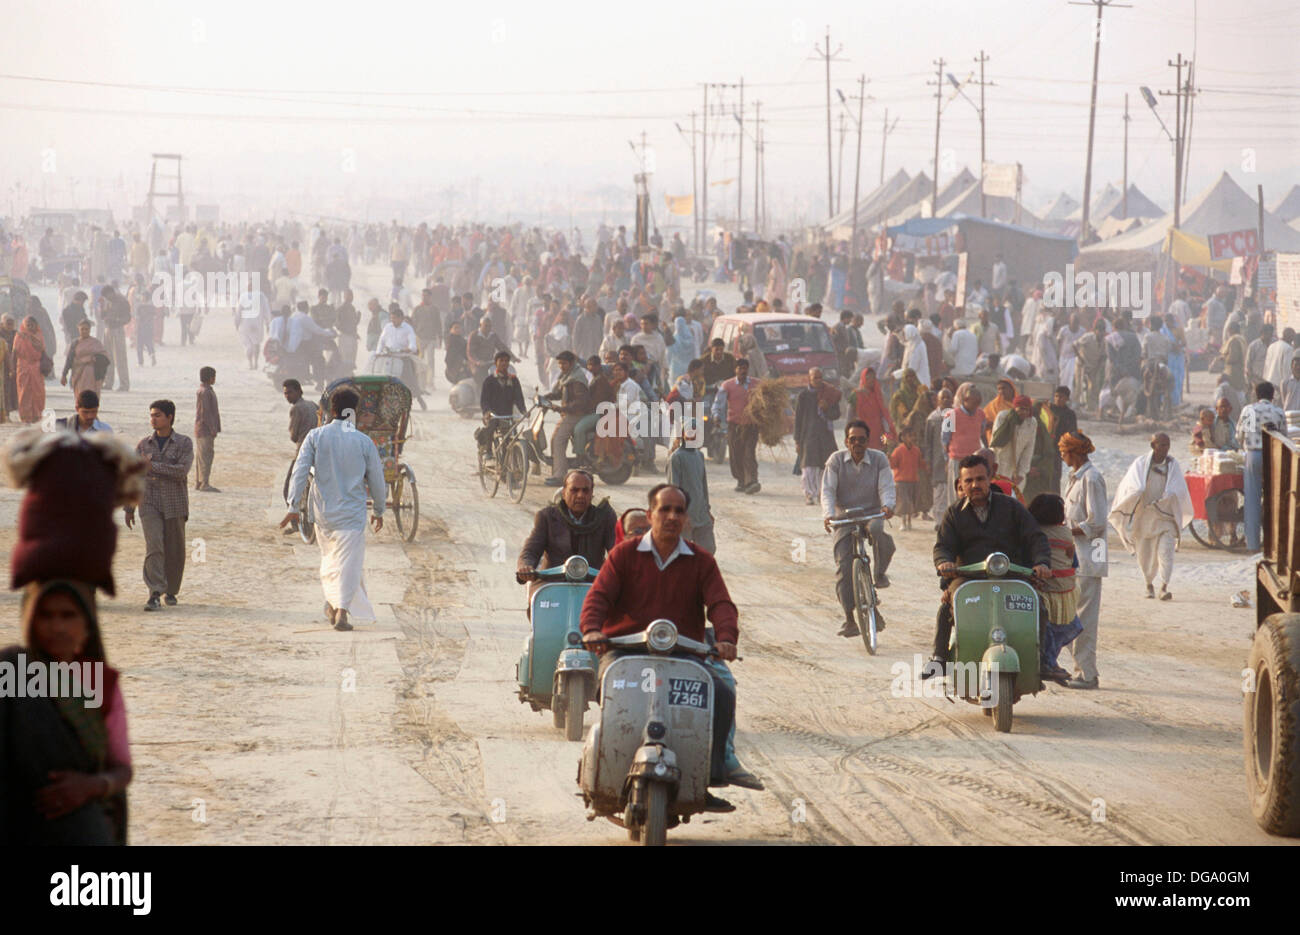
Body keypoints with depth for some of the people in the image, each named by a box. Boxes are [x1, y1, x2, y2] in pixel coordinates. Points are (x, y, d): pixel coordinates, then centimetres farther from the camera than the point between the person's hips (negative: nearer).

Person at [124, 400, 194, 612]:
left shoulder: (184, 444, 1)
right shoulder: (144, 444, 9)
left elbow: (182, 471, -15)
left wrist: (152, 466, -16)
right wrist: (129, 508, 12)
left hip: (175, 505, -1)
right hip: (149, 504, 1)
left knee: (174, 550, 5)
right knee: (154, 546, -14)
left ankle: (170, 591, 24)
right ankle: (154, 594, -20)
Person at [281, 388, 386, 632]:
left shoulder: (315, 436, -4)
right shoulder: (364, 442, -5)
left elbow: (300, 471, -9)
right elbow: (376, 480, 1)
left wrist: (293, 506, -7)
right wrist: (379, 511, 16)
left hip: (322, 511, 2)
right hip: (352, 512, -2)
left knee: (329, 557, 23)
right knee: (349, 561, -1)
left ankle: (331, 604, 28)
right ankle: (341, 611, -14)